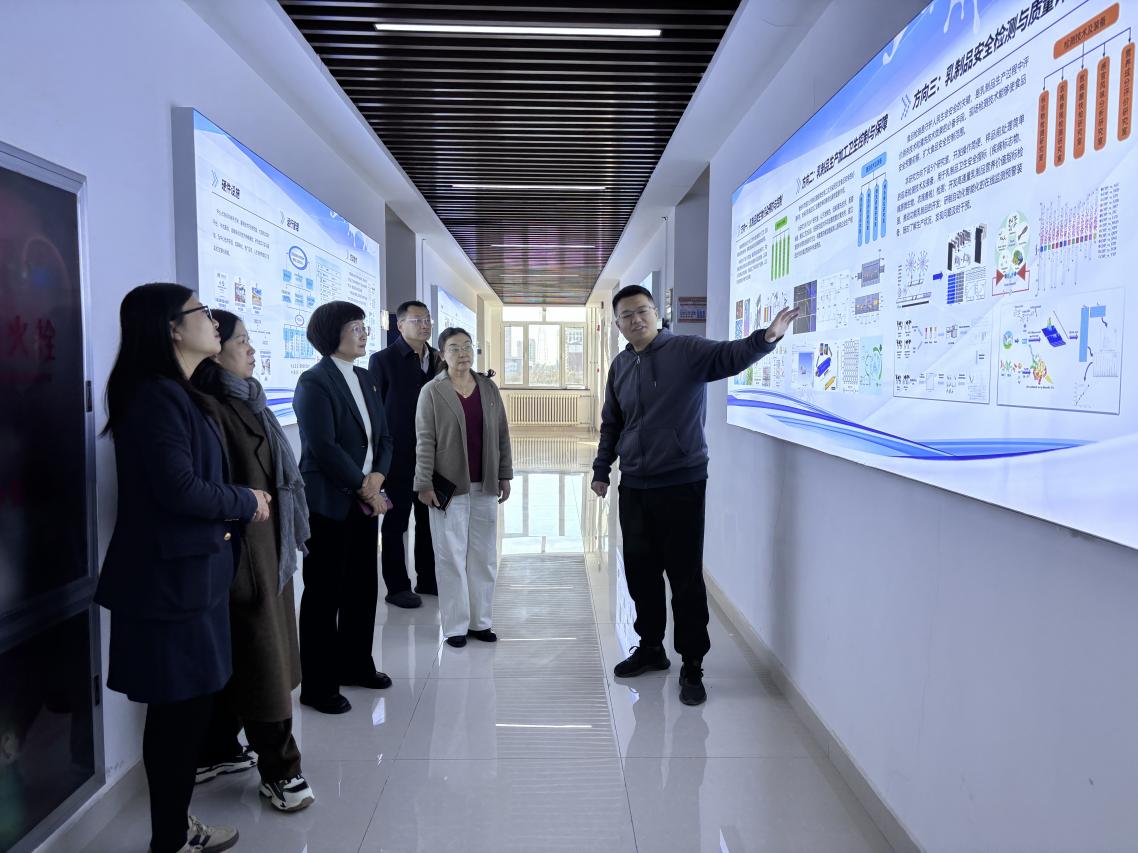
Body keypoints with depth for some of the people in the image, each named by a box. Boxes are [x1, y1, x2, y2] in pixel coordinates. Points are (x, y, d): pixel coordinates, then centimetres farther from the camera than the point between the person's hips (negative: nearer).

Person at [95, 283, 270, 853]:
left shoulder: (176, 395, 13)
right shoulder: (158, 395, -17)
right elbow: (179, 488, -22)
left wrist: (229, 511, -2)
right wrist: (246, 502, -8)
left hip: (189, 572, 9)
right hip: (172, 578, -9)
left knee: (188, 705, 16)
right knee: (179, 709, 3)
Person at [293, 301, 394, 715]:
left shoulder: (364, 378, 12)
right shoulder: (314, 381, -11)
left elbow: (383, 436, 12)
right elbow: (323, 447, -19)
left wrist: (377, 477, -5)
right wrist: (363, 487, -13)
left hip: (365, 499, 8)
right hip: (329, 503, -7)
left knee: (363, 587, 15)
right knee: (324, 594, 2)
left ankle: (354, 665, 32)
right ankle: (317, 686, 14)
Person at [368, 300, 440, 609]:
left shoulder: (438, 359, 8)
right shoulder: (383, 360, -6)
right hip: (400, 456, -5)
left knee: (429, 520, 14)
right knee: (396, 522, 7)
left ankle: (427, 579, 27)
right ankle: (397, 586, 18)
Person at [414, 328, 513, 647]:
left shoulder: (489, 388, 6)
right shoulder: (432, 392, -5)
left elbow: (502, 435, 9)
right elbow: (425, 442, -7)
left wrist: (504, 476, 7)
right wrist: (424, 484, -11)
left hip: (485, 486, 4)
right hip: (449, 487, -4)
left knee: (484, 555, 9)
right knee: (451, 556, 3)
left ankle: (480, 621, 21)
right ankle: (455, 625, 13)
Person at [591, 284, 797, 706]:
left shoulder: (687, 350, -6)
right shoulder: (620, 366, 11)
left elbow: (731, 355, -24)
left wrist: (766, 338, -43)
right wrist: (601, 469, 18)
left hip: (680, 485, -6)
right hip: (634, 487, 6)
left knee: (685, 576, -1)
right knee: (640, 571, 15)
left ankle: (692, 665, 13)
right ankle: (651, 647, 33)